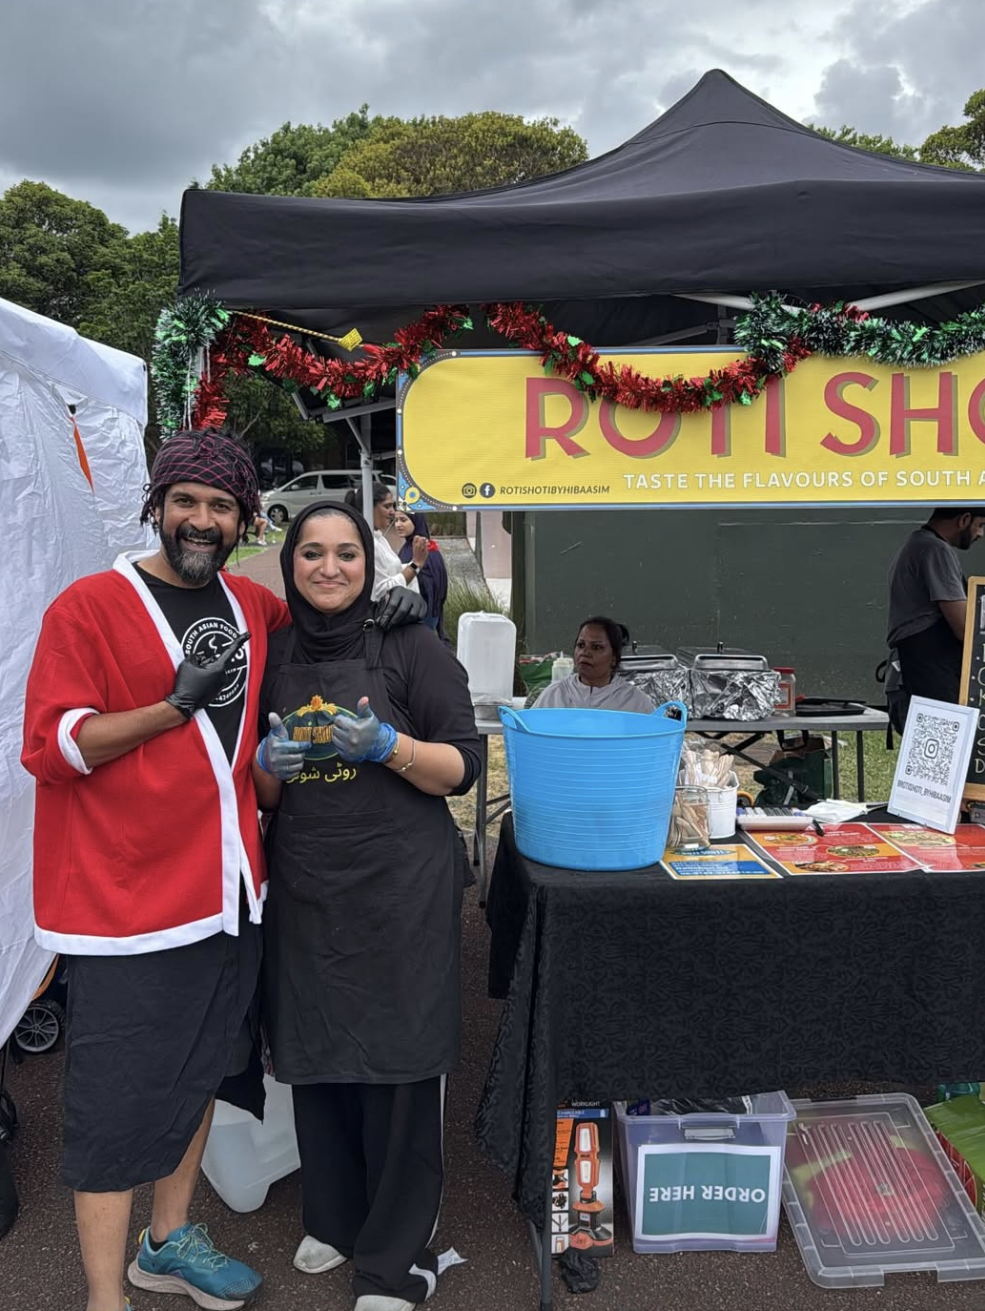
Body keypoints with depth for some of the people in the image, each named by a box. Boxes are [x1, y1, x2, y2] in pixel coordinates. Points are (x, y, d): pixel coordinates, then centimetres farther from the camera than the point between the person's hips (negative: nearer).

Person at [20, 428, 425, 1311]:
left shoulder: (251, 604, 7)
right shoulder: (88, 607, -10)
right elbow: (49, 747, -13)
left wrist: (384, 607, 4)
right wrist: (177, 702, -22)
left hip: (226, 888, 7)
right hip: (128, 898, -6)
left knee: (198, 1073, 21)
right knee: (119, 1101, 4)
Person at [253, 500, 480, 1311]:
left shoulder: (413, 649, -3)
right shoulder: (270, 656, 8)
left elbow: (463, 769, -5)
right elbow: (259, 793, 13)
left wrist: (384, 744, -20)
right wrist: (271, 766, -9)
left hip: (401, 887, -3)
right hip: (305, 886, 4)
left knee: (400, 1065, 1)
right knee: (316, 1055, 11)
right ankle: (333, 1216, 35)